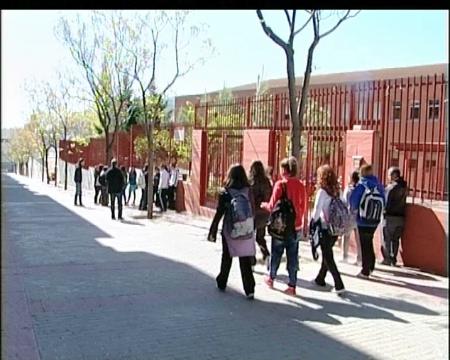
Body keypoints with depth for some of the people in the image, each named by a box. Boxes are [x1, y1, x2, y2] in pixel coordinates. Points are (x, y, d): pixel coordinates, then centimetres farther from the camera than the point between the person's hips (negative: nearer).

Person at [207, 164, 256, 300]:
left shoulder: (225, 193, -7)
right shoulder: (248, 191, -2)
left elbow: (219, 214, -7)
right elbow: (253, 211, 1)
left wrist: (212, 231, 0)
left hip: (229, 231, -1)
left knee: (227, 258, 17)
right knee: (246, 261, 3)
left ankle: (222, 283, 32)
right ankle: (249, 290, -2)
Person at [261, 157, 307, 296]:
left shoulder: (280, 184, -14)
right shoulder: (301, 185, -1)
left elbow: (272, 206, -12)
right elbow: (303, 207, 6)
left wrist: (264, 205, 8)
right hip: (296, 226, 3)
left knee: (276, 254, 15)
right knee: (293, 256, 9)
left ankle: (271, 278, 32)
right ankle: (292, 286, 10)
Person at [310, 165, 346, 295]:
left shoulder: (322, 191, -14)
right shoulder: (335, 191, 4)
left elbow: (316, 211, -13)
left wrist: (312, 224, 0)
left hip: (325, 229, -6)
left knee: (328, 257, 1)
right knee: (327, 254, 20)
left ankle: (339, 285, -5)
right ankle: (320, 279, 34)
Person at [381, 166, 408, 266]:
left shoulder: (391, 187, -14)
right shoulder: (404, 187, 8)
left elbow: (386, 203, -15)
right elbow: (403, 201, 11)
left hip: (390, 216, -6)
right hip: (401, 217, 6)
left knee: (386, 239, 3)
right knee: (396, 239, 14)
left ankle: (387, 259, 4)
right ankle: (393, 259, 16)